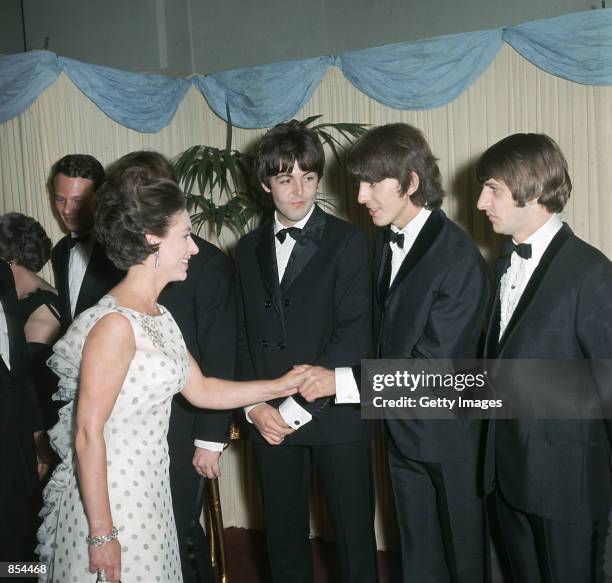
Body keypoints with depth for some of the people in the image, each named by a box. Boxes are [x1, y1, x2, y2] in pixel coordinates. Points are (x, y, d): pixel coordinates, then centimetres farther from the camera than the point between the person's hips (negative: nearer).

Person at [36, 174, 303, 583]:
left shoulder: (159, 317, 8)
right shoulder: (114, 323, -21)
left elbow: (201, 390, 11)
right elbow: (88, 433, -21)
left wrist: (280, 386, 9)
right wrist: (101, 534, -19)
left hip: (149, 489, 8)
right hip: (108, 500, -8)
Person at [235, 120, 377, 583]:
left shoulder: (347, 241, -5)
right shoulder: (249, 248, 10)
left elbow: (353, 334, -13)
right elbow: (242, 335, 10)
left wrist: (297, 407, -15)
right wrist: (254, 407, -2)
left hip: (335, 417, -4)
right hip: (269, 421, 4)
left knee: (354, 533, 7)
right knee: (283, 536, 15)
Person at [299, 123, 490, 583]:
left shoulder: (458, 256, -22)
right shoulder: (388, 239, 3)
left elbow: (434, 364, -24)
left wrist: (344, 382, -23)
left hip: (449, 434, -7)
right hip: (404, 429, 7)